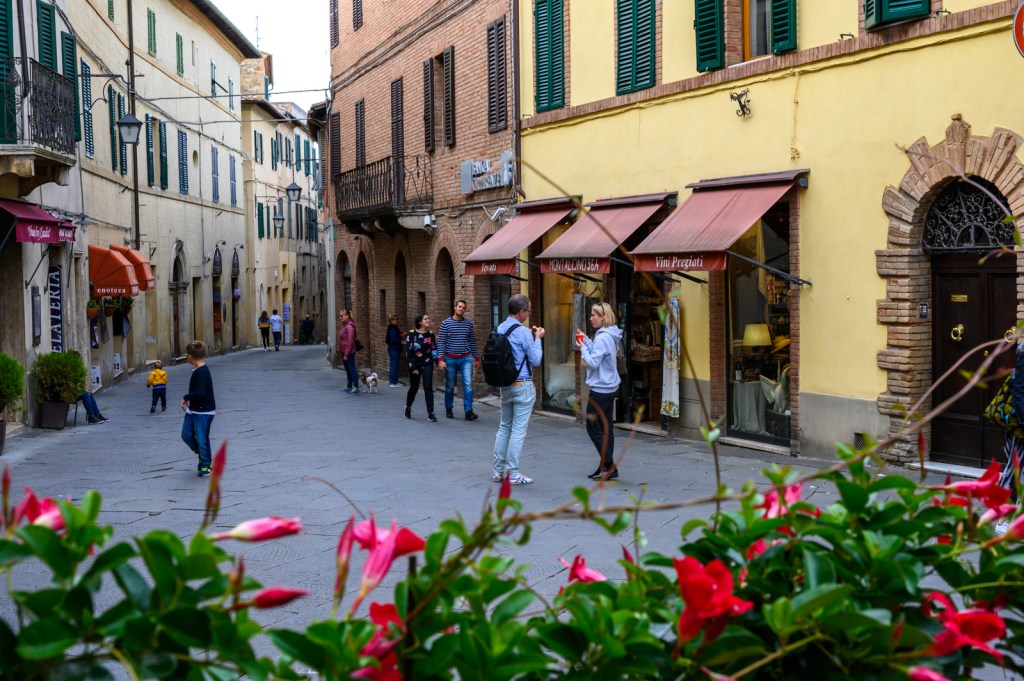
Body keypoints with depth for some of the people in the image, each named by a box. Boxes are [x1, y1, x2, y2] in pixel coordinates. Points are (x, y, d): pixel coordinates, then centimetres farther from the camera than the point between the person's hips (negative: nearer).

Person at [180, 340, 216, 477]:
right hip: (193, 410, 10)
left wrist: (186, 397, -14)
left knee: (201, 439, -1)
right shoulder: (196, 370, 7)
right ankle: (202, 455, 30)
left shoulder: (203, 372, -23)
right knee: (186, 435, 12)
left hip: (204, 412, -10)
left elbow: (199, 393, -30)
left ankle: (206, 465, 14)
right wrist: (187, 401, 4)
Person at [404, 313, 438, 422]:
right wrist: (413, 367, -11)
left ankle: (430, 414, -11)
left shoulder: (430, 334, 3)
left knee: (428, 387, -10)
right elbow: (408, 352, -8)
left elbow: (434, 350, 8)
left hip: (427, 365, 2)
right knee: (414, 387, 12)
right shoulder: (412, 334, -7)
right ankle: (408, 408, 39)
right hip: (415, 365, -2)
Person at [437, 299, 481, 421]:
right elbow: (441, 342, -5)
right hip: (450, 359, -1)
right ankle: (449, 409, 26)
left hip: (466, 358, 1)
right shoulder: (446, 323, -4)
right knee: (450, 386, 10)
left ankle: (468, 411, -10)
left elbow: (473, 342, 12)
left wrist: (476, 358, 13)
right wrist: (440, 359, -13)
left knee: (468, 384, -11)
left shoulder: (469, 323, 4)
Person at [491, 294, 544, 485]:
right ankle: (513, 474, 0)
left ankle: (498, 471, 16)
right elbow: (535, 360, -12)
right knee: (518, 430, -2)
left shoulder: (500, 329, 7)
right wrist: (537, 338, -1)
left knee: (504, 427, 14)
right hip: (523, 385, -7)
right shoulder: (523, 332, -16)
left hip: (505, 385, 8)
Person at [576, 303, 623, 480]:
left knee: (594, 427, -3)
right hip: (610, 387, 10)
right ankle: (606, 467, 17)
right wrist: (586, 341, 10)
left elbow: (593, 362, -21)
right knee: (605, 427, 12)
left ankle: (609, 466, -5)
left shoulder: (602, 337, -20)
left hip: (601, 389, -10)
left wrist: (582, 347, -9)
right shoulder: (609, 336, 10)